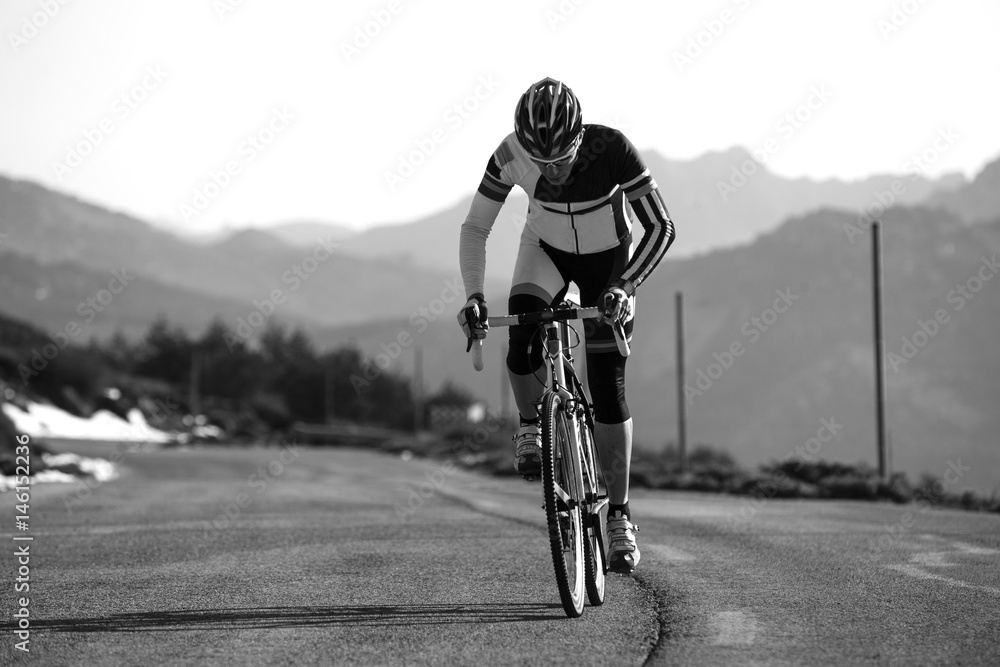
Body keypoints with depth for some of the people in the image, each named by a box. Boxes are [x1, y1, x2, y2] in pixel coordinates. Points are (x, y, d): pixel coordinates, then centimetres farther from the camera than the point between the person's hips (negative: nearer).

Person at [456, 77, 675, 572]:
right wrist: (473, 296, -29)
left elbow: (660, 227, -28)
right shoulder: (511, 156, -28)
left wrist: (625, 287, -40)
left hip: (607, 258, -1)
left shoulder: (611, 150, -34)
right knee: (522, 346, -28)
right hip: (546, 251, 1)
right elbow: (475, 228, -16)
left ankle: (619, 516, 3)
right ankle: (531, 426, 3)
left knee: (608, 390, -6)